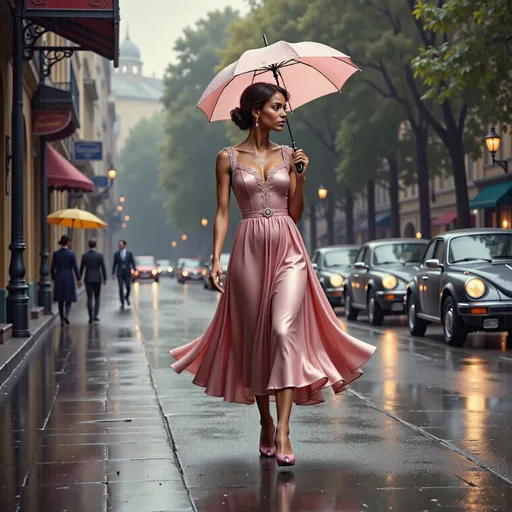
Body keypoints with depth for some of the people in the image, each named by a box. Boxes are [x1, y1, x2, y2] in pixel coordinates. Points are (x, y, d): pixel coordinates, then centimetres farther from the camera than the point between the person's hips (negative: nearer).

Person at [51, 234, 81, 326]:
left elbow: (52, 268, 2)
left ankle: (62, 320, 12)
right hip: (69, 279, -2)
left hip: (59, 279, 2)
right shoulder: (71, 253, -8)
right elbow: (75, 268, -8)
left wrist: (53, 278, 15)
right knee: (69, 299, 8)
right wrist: (79, 279, -1)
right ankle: (66, 315, -17)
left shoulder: (55, 253, -1)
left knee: (60, 300, 11)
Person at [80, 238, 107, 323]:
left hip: (88, 280, 0)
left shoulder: (85, 255, -4)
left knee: (89, 298, 5)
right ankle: (95, 315, 3)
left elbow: (81, 268, -1)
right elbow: (103, 268, -4)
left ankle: (91, 316, 0)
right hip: (97, 279, 0)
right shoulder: (100, 255, -6)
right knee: (97, 298, 12)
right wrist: (105, 279, 5)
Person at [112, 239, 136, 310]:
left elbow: (132, 263, -1)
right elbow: (114, 264, 5)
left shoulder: (129, 253, 0)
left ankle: (127, 297, 32)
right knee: (121, 288, -5)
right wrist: (113, 273, 0)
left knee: (128, 287, 0)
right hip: (119, 273, 0)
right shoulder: (116, 254, 3)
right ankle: (122, 303, 0)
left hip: (127, 273, 0)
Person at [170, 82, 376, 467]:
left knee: (284, 330, -17)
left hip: (288, 250, 1)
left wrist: (301, 177, -2)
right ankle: (266, 423, 22)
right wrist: (216, 258, -6)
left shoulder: (288, 155, 12)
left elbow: (295, 213, 12)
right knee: (254, 338, 4)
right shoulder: (229, 158, 6)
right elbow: (223, 212, 3)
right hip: (249, 251, 0)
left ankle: (283, 432, -20)